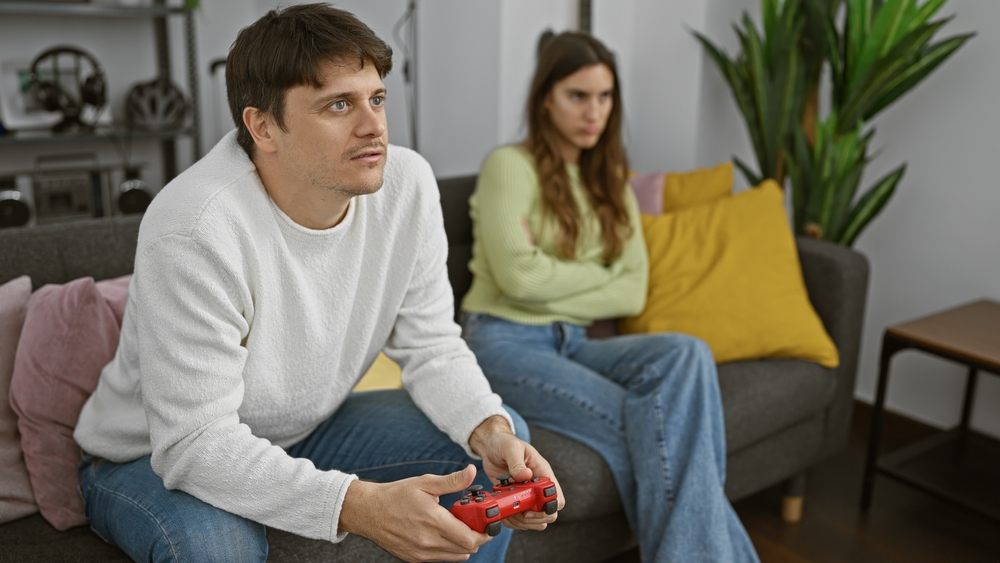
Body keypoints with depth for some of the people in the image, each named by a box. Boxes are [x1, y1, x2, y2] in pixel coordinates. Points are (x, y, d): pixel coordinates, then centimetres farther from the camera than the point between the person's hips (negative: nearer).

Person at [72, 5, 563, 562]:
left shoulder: (407, 183, -15)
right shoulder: (198, 230, -33)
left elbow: (432, 347, -7)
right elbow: (195, 444, -33)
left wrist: (491, 431, -26)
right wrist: (360, 506, -44)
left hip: (307, 432, 5)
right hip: (155, 458, -4)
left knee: (501, 438, -7)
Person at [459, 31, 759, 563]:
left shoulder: (610, 179, 14)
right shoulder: (509, 164, -5)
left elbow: (633, 294, 4)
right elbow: (519, 277, -18)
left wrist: (554, 288, -10)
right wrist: (600, 274, -3)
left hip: (572, 344, 5)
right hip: (503, 343, -5)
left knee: (685, 353, -26)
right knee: (644, 421, -27)